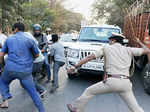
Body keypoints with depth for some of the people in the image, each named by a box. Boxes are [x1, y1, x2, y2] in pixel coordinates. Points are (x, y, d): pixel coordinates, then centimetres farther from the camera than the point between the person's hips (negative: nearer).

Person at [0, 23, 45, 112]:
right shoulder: (29, 40, 0)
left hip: (11, 69, 1)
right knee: (33, 92, 10)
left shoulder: (9, 39, 8)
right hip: (25, 71, -1)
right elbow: (37, 55, 8)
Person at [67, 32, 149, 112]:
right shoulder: (128, 50, 14)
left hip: (111, 81, -3)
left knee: (89, 92, 18)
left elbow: (89, 58, 7)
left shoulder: (106, 48, 9)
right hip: (126, 83, 3)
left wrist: (75, 67, 11)